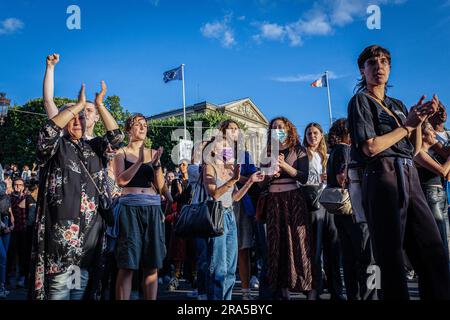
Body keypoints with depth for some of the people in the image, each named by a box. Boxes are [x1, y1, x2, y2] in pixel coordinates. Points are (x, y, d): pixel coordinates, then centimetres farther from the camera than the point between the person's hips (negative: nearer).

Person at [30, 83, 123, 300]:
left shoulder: (92, 147, 18)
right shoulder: (55, 147, 6)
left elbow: (115, 137, 4)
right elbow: (48, 130, -16)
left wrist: (99, 104, -1)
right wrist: (78, 104, -11)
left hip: (90, 228, 4)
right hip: (61, 226, -4)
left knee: (82, 285, 10)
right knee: (59, 284, -5)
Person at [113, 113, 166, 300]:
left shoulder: (153, 153, 14)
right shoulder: (121, 153, 7)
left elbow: (160, 186, 8)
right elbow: (121, 181, -9)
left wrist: (156, 164, -8)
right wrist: (140, 161, -17)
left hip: (153, 209, 3)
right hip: (130, 208, -3)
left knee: (152, 265, 3)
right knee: (127, 265, -5)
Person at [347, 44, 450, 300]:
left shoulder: (398, 104, 23)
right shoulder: (360, 101, 2)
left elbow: (415, 149, 19)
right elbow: (370, 148, -12)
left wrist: (419, 120, 4)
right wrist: (407, 125, -3)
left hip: (410, 177, 7)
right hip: (384, 177, -7)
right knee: (392, 257, -4)